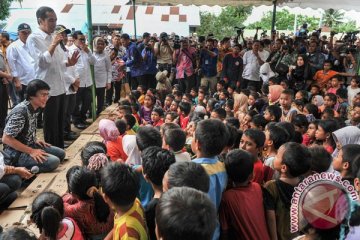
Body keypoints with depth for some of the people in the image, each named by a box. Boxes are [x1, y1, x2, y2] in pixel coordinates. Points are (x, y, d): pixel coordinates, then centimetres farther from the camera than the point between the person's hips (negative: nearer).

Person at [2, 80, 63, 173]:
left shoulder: (35, 108, 2)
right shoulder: (20, 112, -25)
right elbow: (6, 139, -25)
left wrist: (35, 140, 3)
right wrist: (31, 151, -23)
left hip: (29, 145, 9)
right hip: (16, 153, -9)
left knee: (60, 154, 10)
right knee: (54, 162, -22)